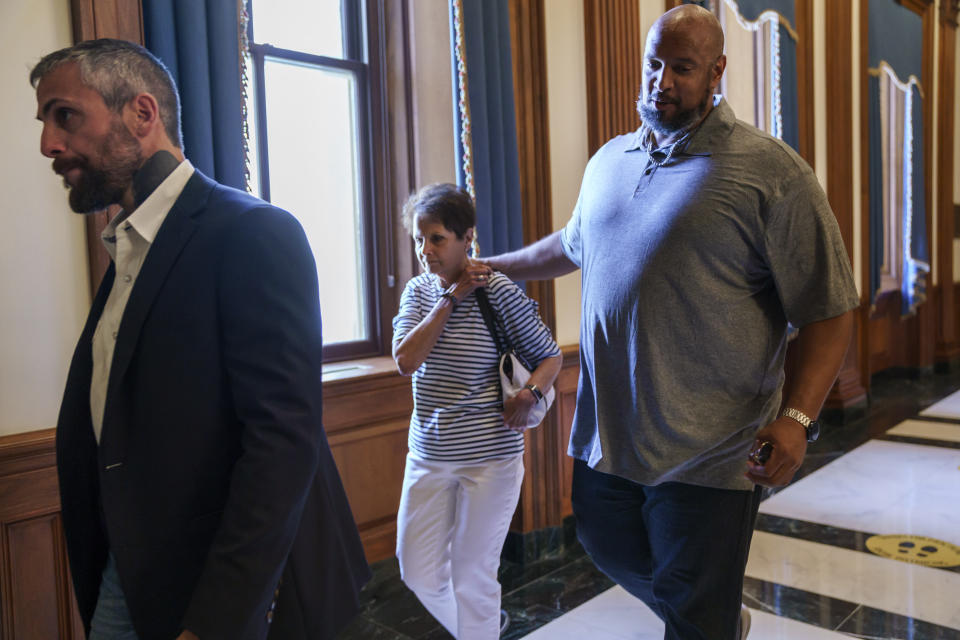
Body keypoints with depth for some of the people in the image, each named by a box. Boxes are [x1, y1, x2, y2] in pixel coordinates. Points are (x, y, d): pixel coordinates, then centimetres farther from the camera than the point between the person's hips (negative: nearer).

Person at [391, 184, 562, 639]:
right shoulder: (418, 291, 2)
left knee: (472, 578, 6)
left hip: (491, 456, -5)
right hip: (428, 453, 5)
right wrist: (451, 298, -16)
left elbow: (550, 357, -3)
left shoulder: (500, 292, -11)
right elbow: (406, 361, -13)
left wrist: (530, 393, -23)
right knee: (419, 572, 14)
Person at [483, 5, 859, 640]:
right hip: (606, 434, 7)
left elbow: (829, 310, -11)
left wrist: (796, 416, -22)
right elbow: (572, 244, 28)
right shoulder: (608, 161, 10)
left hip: (708, 451, -6)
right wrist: (493, 266, 33)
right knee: (614, 553, 24)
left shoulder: (772, 172, -10)